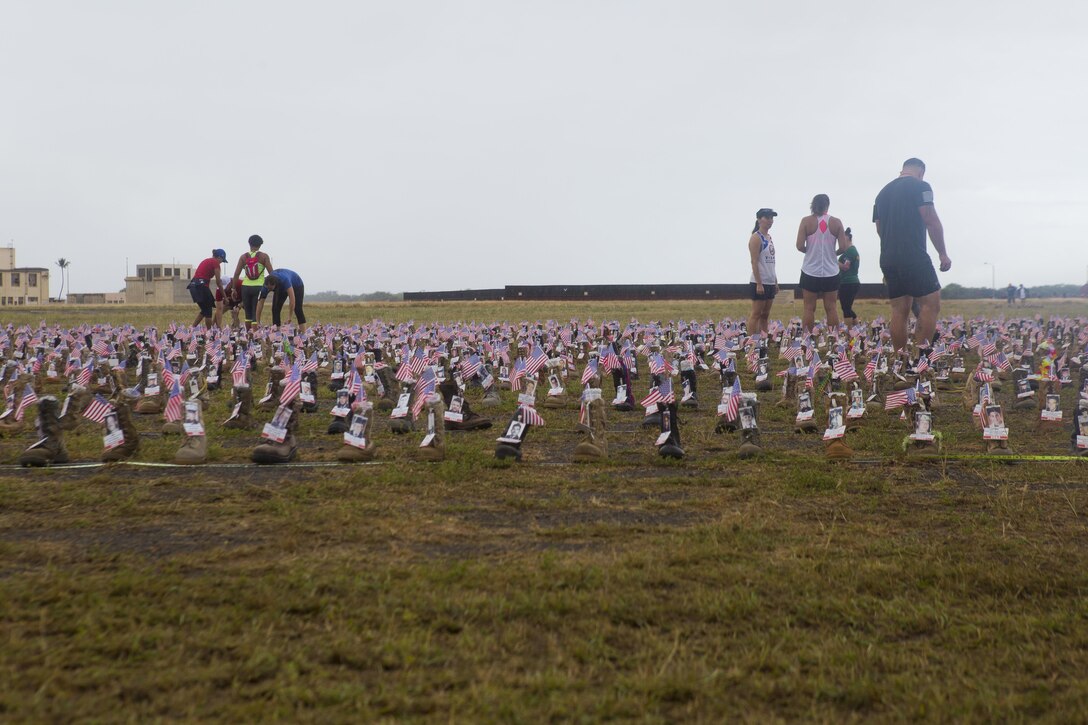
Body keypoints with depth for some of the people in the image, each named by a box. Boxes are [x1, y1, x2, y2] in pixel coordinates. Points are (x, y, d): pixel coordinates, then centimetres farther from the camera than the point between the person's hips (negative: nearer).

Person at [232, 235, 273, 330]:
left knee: (248, 313, 14)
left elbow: (236, 274, 2)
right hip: (258, 287, -2)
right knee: (256, 313, 0)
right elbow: (271, 273, -6)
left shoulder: (243, 257, 5)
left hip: (246, 287, 2)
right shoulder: (263, 256, 0)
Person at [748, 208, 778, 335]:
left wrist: (776, 282, 16)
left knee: (765, 315, 11)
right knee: (756, 315, -7)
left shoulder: (769, 237, 15)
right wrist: (759, 284, -20)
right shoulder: (756, 238, -10)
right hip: (760, 283, -9)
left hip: (770, 282, 9)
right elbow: (754, 262, -16)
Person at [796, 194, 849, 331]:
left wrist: (810, 251, 9)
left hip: (810, 272, -1)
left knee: (809, 308, 5)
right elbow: (843, 247, -5)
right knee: (831, 308, 7)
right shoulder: (836, 222, -1)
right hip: (831, 272, 1)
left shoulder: (806, 221, -5)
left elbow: (800, 246, -11)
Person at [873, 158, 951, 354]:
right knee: (931, 303, -3)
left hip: (888, 260, 7)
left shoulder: (883, 192, 18)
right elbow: (932, 221, -9)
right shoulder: (920, 186, -2)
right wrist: (942, 253, -4)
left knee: (899, 310, 7)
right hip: (914, 257, -7)